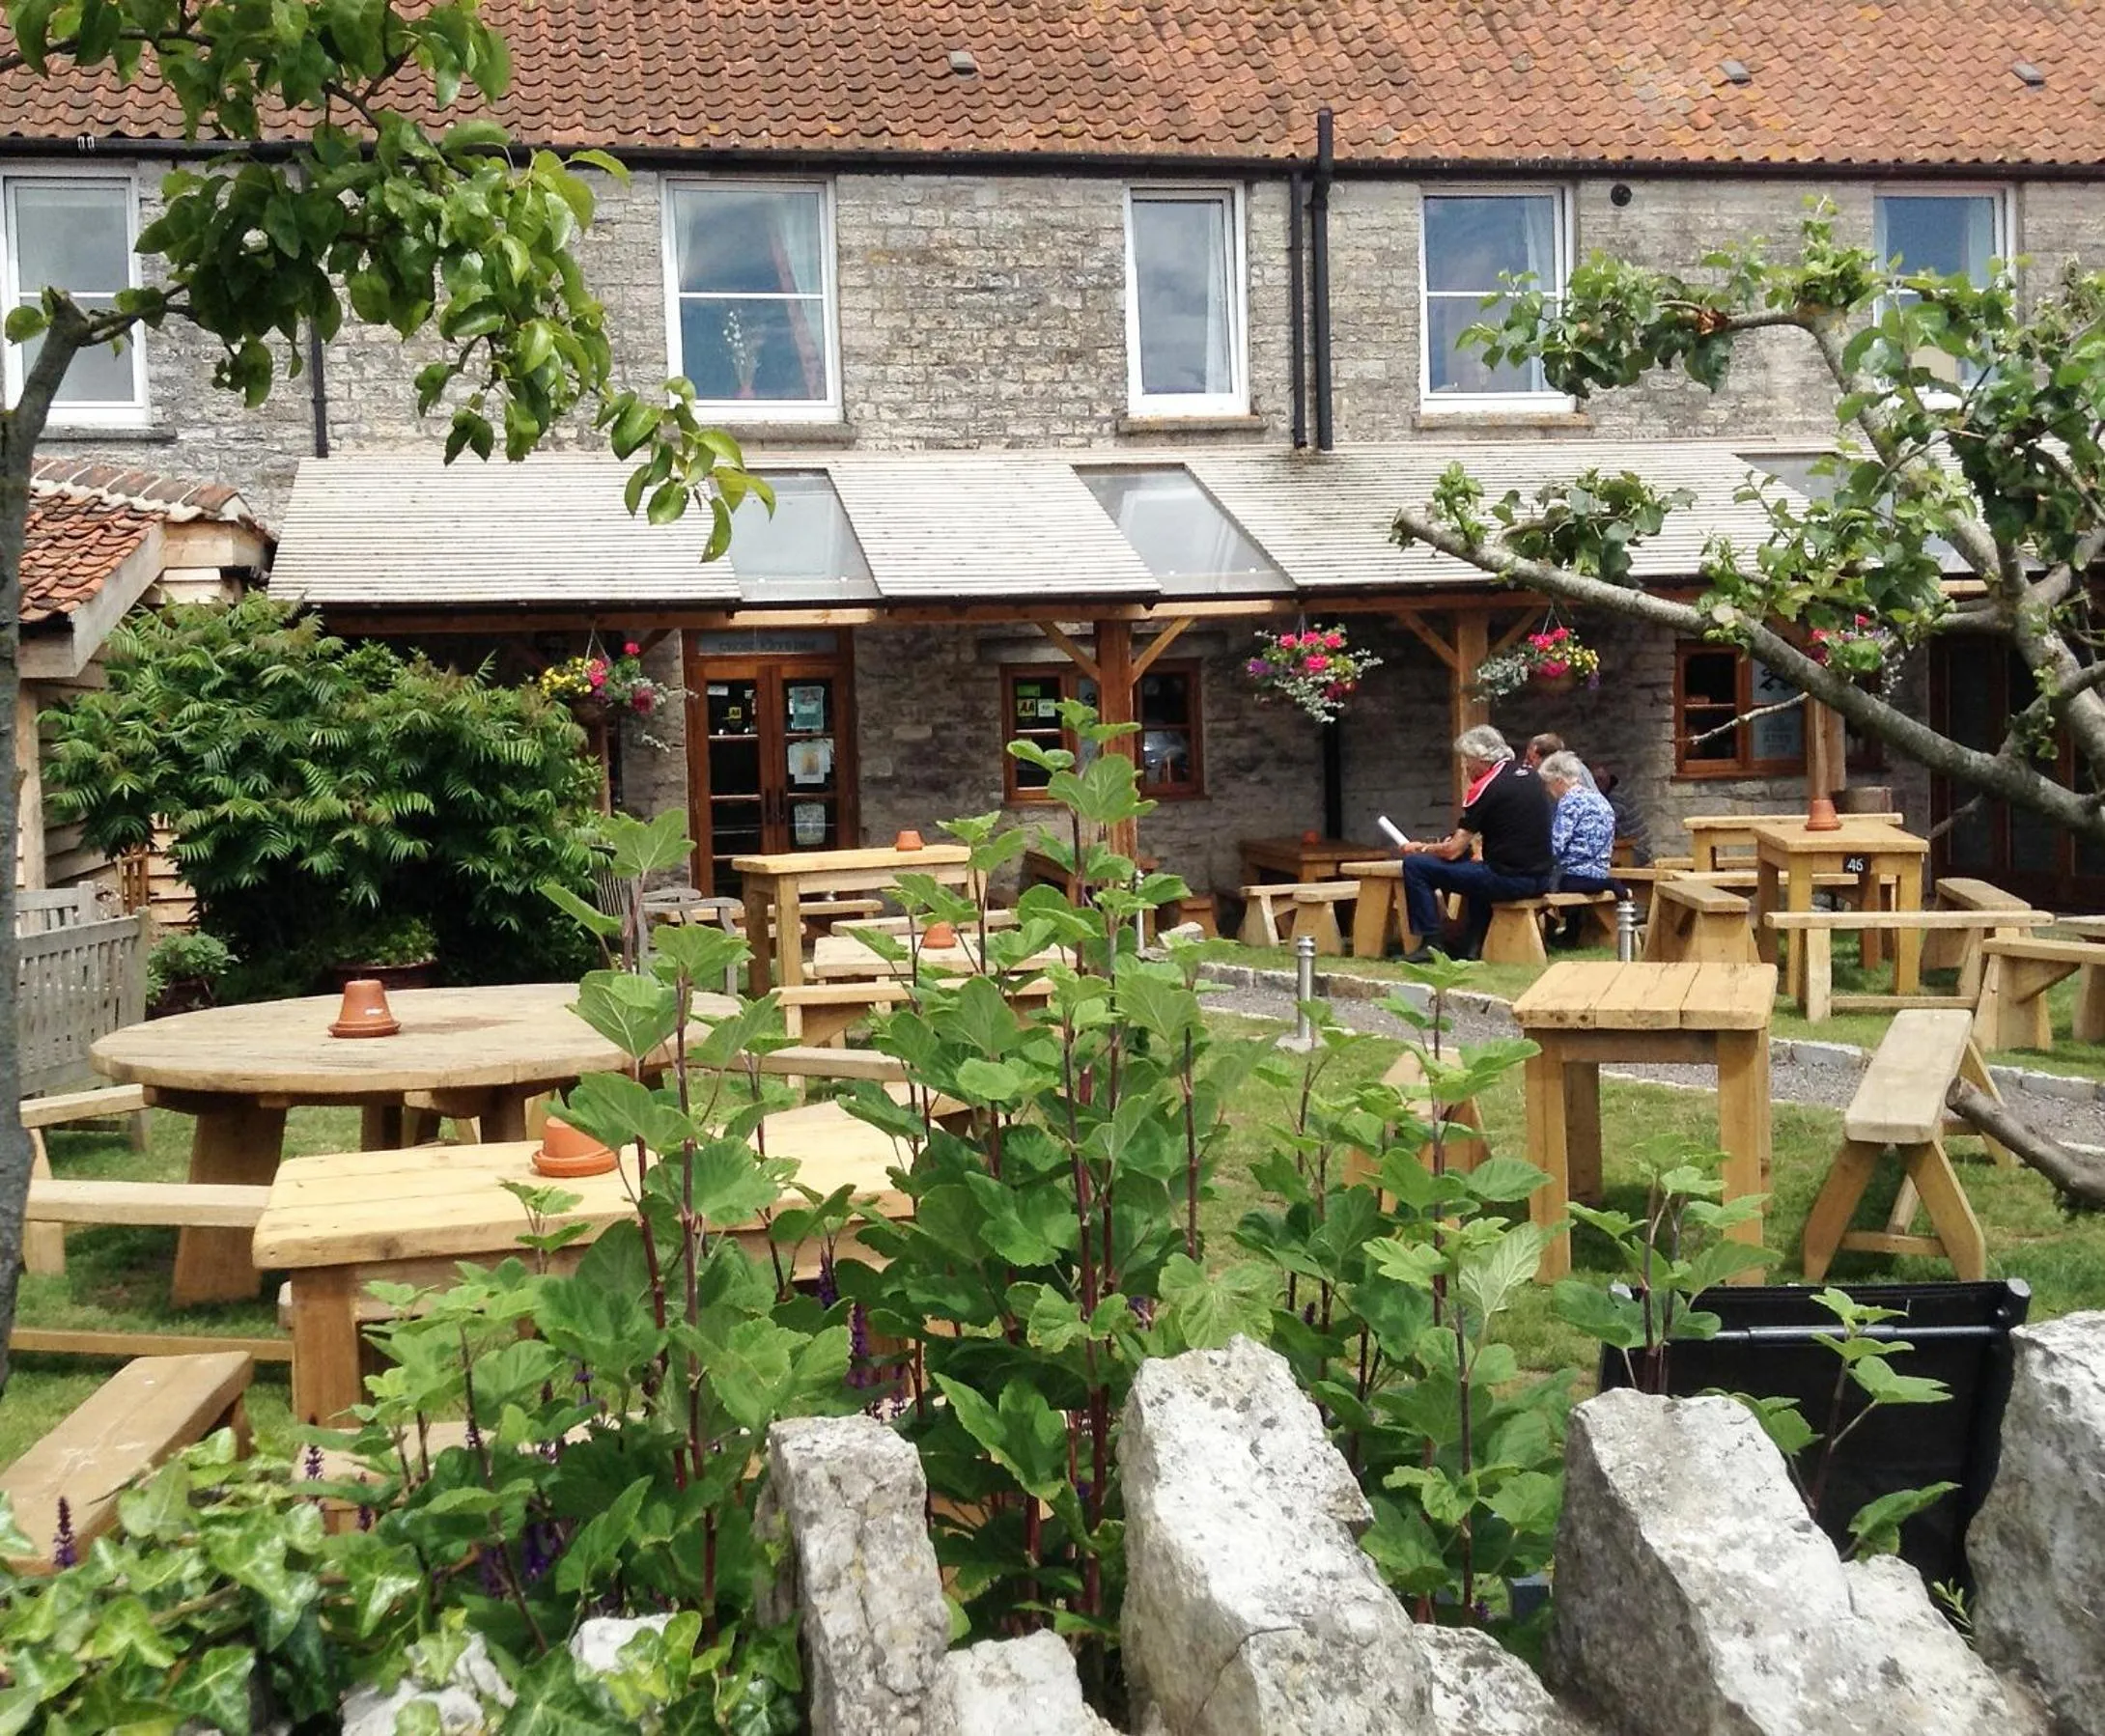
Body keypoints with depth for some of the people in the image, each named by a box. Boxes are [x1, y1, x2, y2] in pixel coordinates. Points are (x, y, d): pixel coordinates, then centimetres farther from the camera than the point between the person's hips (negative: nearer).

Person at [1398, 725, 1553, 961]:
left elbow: (1453, 851, -10)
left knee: (1414, 865, -5)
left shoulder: (1485, 788, -11)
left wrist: (1421, 848, 10)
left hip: (1510, 880, -8)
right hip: (1541, 879, 8)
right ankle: (1472, 946, 31)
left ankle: (1429, 943, -2)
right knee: (1478, 870, 41)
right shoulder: (1530, 776, 12)